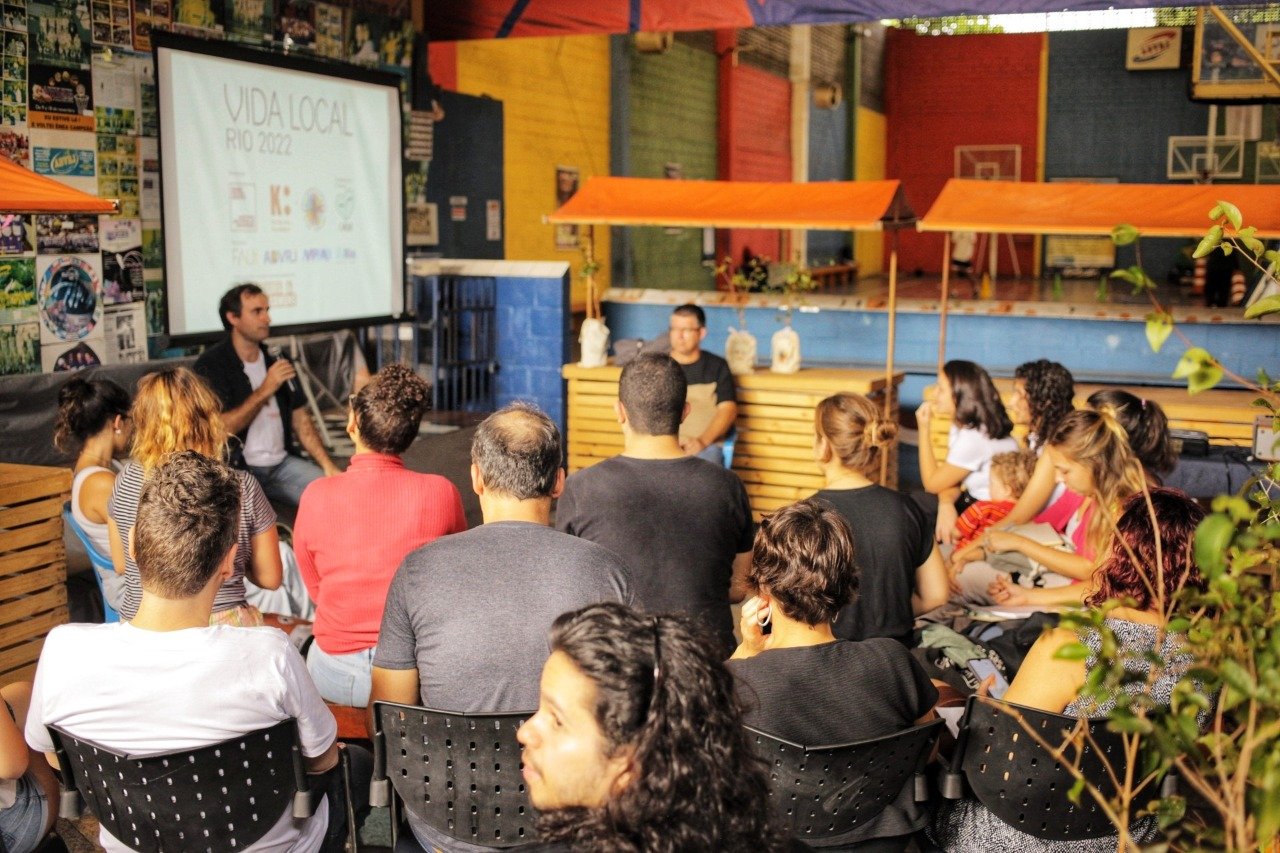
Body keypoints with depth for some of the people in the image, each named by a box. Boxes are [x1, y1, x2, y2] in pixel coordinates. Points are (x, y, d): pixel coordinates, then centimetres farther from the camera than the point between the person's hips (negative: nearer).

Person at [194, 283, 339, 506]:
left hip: (282, 462, 6)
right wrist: (265, 390, -14)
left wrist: (328, 465, 2)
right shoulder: (211, 364, -4)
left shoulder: (276, 361, 16)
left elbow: (300, 419, 15)